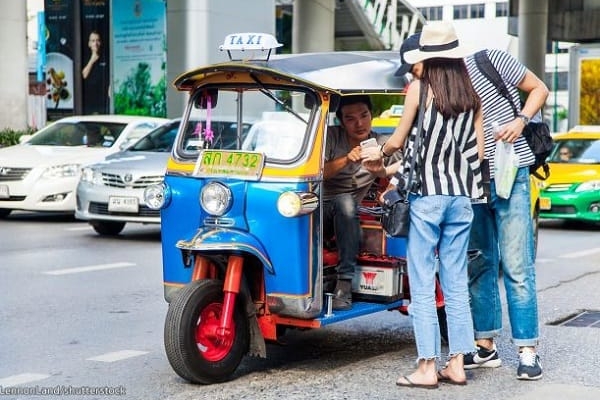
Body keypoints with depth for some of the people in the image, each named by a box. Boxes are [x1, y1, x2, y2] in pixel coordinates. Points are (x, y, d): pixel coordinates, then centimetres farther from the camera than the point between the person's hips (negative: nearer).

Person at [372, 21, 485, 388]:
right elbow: (479, 151, 8)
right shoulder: (471, 94, 10)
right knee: (457, 283, 10)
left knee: (423, 285, -1)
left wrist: (379, 156, 22)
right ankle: (457, 364, 13)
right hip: (462, 196, 5)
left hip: (426, 193, -5)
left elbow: (398, 141, 2)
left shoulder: (420, 87, -3)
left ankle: (427, 368, 0)